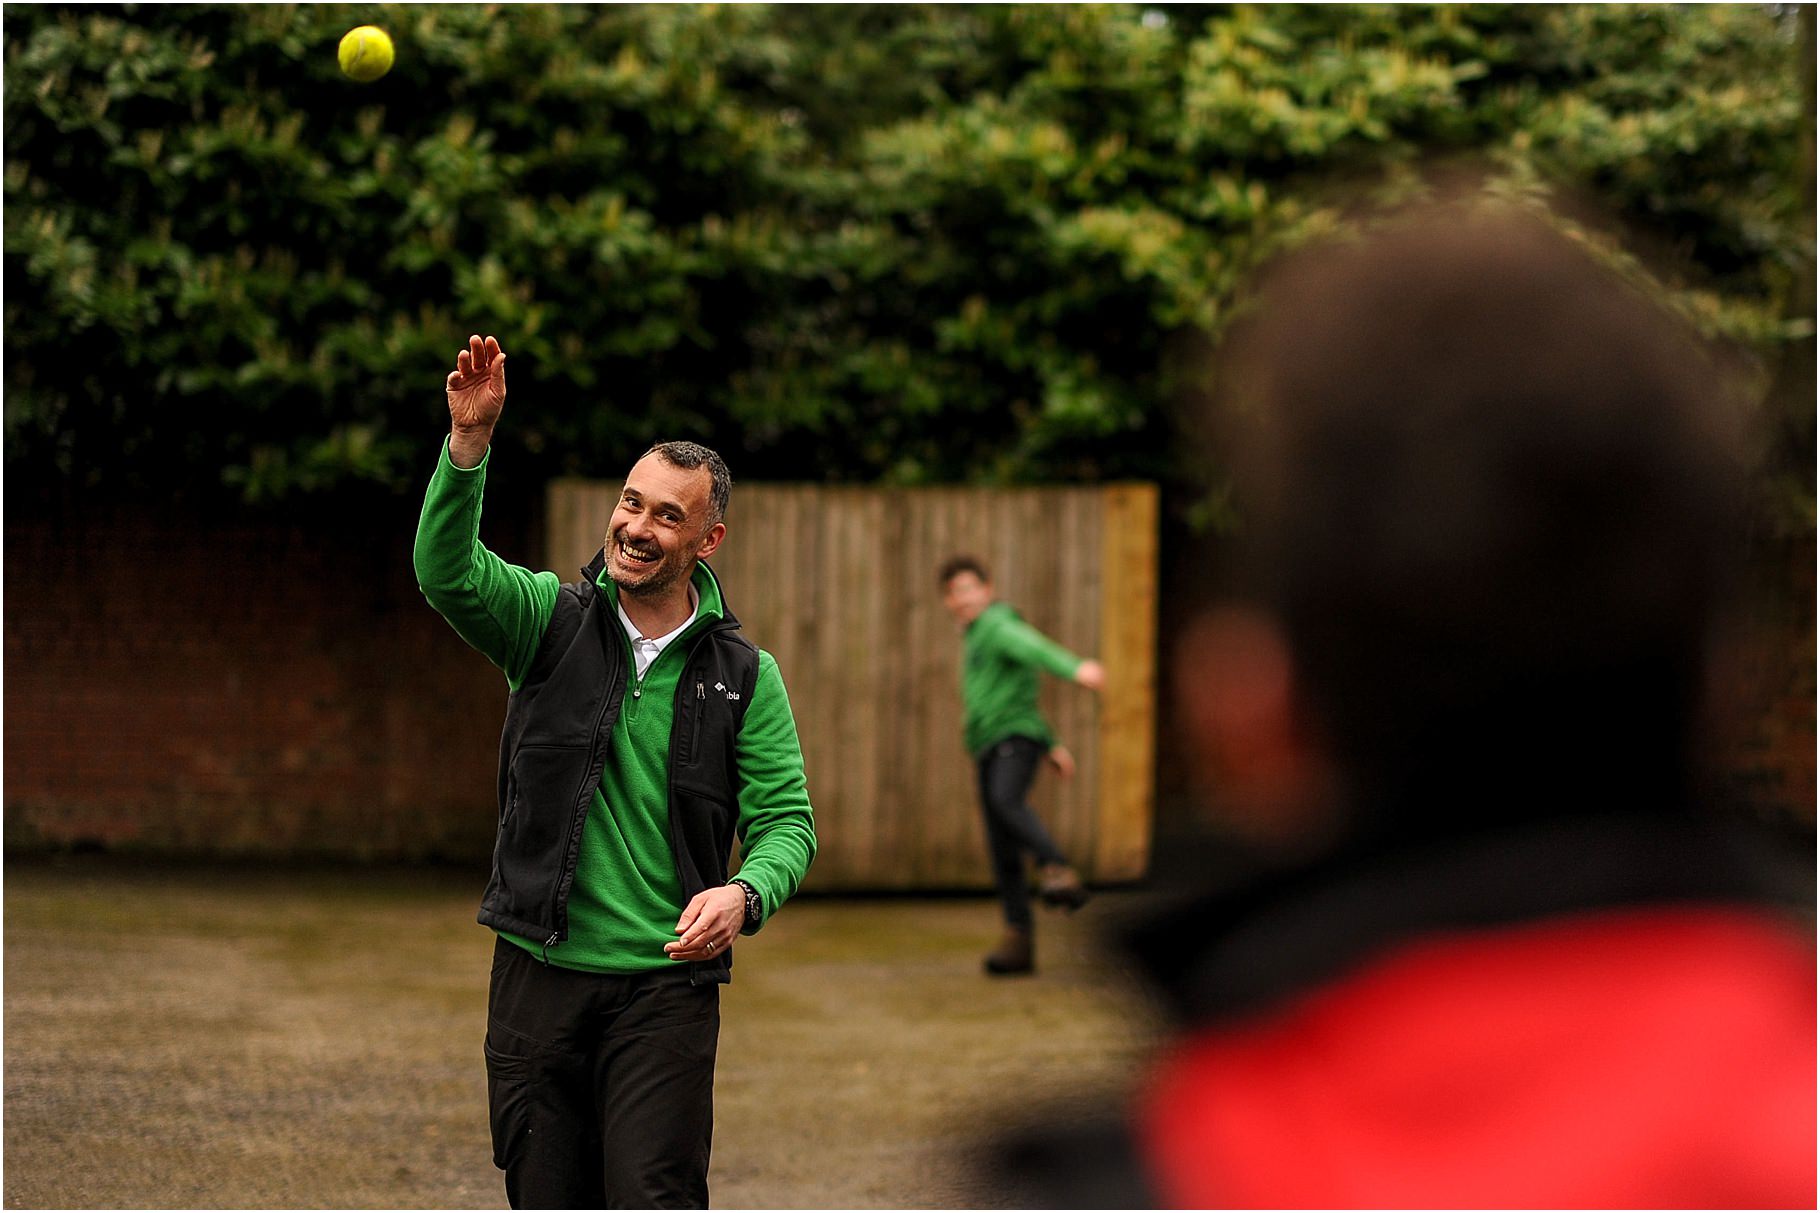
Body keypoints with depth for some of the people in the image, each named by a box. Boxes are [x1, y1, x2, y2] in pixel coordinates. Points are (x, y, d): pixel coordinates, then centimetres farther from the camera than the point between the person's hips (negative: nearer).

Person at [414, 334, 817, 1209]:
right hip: (538, 972, 1)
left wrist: (744, 893, -21)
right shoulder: (551, 621, 2)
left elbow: (786, 818, 2)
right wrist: (470, 440, -31)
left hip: (666, 983, -1)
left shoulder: (743, 676, 3)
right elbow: (447, 571, -16)